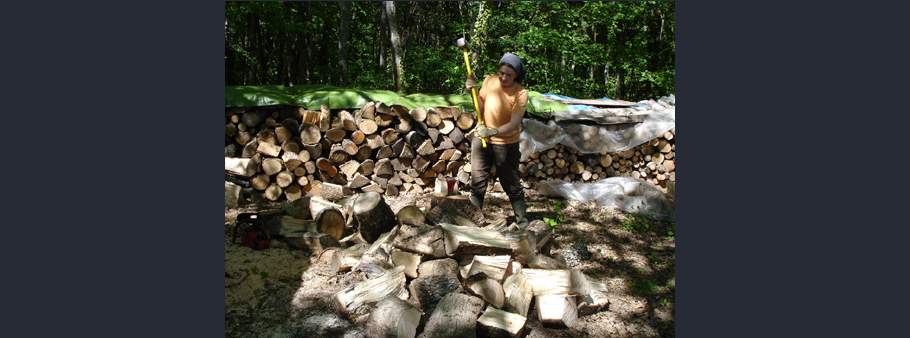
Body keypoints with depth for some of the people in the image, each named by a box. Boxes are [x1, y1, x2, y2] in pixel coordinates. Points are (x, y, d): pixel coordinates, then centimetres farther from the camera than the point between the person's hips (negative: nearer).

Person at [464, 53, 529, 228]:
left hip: (506, 143, -3)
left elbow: (514, 124, -24)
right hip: (481, 140, 3)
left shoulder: (521, 94, -16)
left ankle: (521, 217, 23)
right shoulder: (489, 81, -6)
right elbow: (480, 110, -2)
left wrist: (492, 132, -38)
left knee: (511, 183, 6)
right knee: (477, 180, 10)